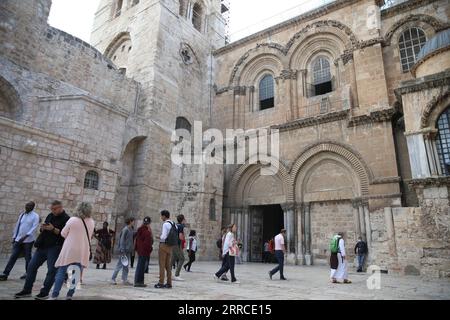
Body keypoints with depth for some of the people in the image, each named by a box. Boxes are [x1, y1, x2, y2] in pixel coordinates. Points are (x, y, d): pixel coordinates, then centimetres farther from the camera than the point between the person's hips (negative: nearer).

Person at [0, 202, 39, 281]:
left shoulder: (35, 216, -7)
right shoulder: (22, 214, 12)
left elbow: (34, 227, -16)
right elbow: (17, 226, 17)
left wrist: (25, 236, -23)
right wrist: (14, 237, 13)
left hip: (28, 240, -5)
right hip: (18, 240, 5)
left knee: (27, 257, 5)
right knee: (13, 256, 1)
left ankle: (28, 273, 19)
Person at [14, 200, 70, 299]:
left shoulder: (66, 219, -10)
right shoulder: (50, 216, 13)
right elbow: (43, 231, 21)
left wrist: (53, 229, -23)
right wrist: (43, 228, -2)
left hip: (55, 248, -8)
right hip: (42, 246, 8)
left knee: (51, 270, -3)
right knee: (32, 266, 10)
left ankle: (44, 292, 8)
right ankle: (27, 290, 21)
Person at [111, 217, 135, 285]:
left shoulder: (131, 229, 12)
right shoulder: (125, 229, -14)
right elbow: (122, 240, -16)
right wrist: (122, 251, -18)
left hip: (128, 250, 9)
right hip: (125, 250, -9)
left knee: (126, 266, 11)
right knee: (120, 265, -1)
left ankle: (125, 280, 16)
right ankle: (113, 279, 11)